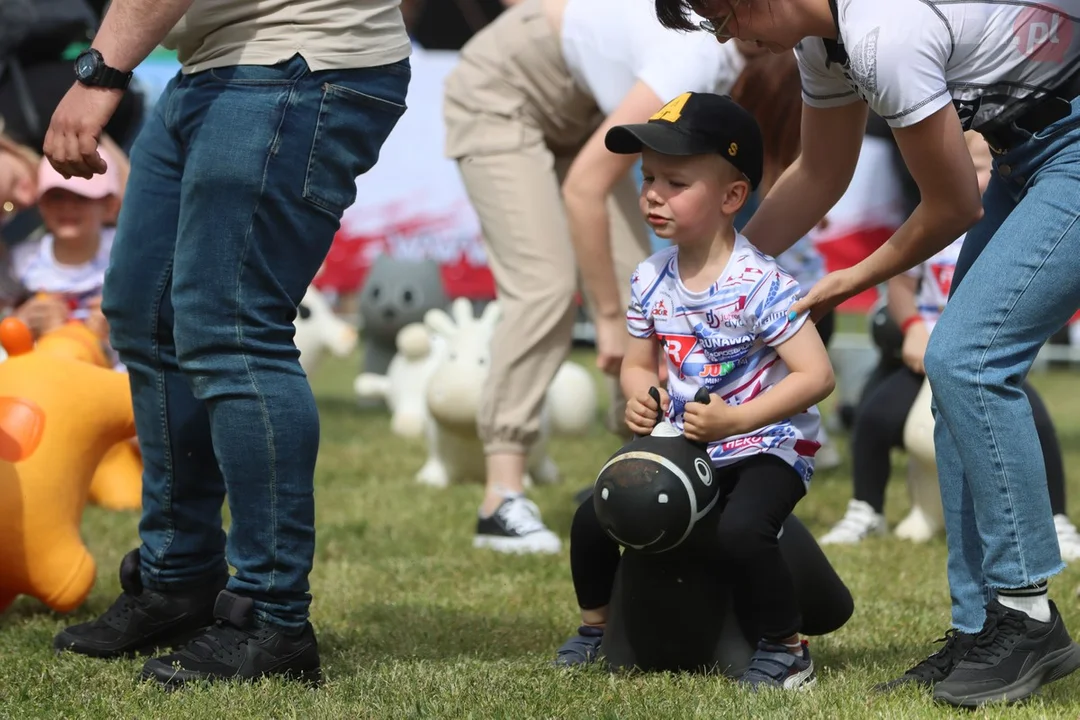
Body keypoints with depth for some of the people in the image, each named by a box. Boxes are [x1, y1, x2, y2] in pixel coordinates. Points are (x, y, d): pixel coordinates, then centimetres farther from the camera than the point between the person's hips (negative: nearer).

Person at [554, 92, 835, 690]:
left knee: (739, 530, -33)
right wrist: (640, 394, -11)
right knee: (592, 519, -2)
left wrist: (735, 421, -27)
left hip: (768, 446, -7)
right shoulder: (651, 281, 0)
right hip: (683, 445, 7)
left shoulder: (759, 284, -21)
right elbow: (638, 363, 14)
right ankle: (596, 623, 25)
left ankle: (787, 648, -11)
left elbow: (816, 376, -23)